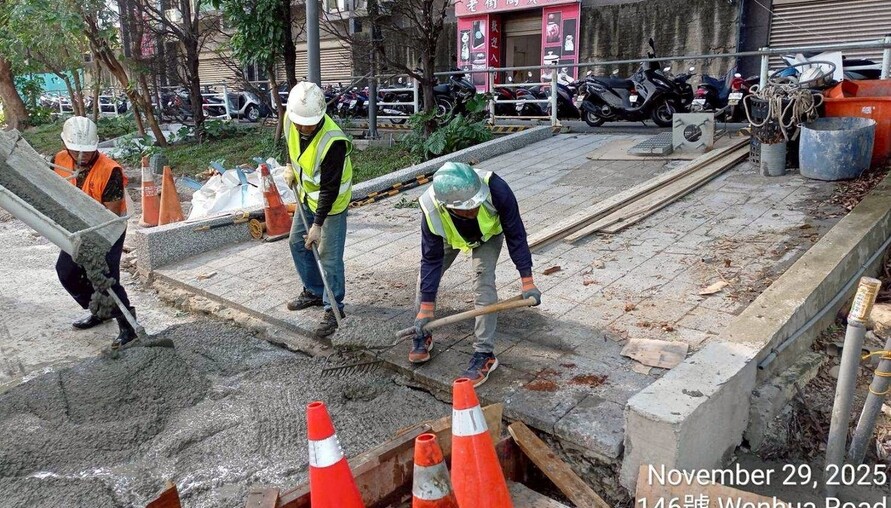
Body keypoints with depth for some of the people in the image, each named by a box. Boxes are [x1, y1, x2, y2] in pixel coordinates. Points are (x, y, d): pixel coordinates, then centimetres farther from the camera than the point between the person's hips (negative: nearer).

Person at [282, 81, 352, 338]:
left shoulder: (333, 142, -35)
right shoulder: (291, 120, -15)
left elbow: (329, 189, -30)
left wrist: (318, 224, -28)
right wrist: (292, 169, 7)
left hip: (331, 201, -8)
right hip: (307, 195, 8)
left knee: (328, 255, -5)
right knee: (297, 242, 17)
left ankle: (333, 309, 10)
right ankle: (314, 292, 34)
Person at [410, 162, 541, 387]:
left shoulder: (495, 188, -44)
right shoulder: (432, 211, -40)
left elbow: (515, 234, -28)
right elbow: (431, 260, -26)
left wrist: (527, 281, -25)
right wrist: (426, 307, -23)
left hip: (489, 233, -2)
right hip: (451, 237, 2)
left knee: (483, 283, -19)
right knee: (426, 278, 2)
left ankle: (485, 354, -8)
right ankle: (422, 335, 25)